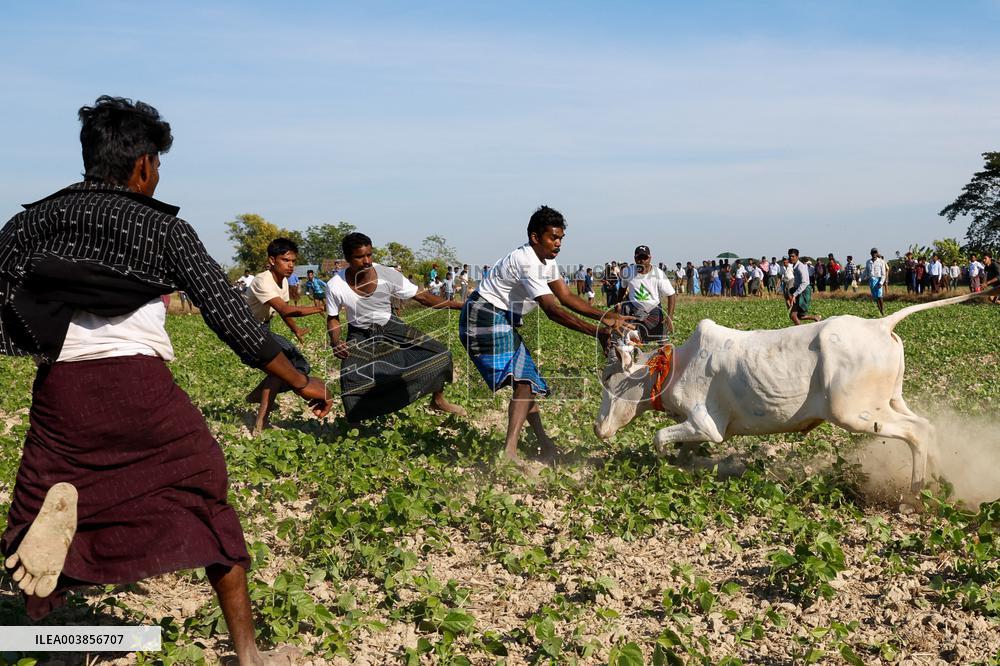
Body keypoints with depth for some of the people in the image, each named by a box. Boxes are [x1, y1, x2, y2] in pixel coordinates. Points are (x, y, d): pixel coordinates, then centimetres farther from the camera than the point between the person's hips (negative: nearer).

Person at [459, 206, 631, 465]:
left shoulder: (546, 260, 8)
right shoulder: (527, 262, -24)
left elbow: (566, 296, 8)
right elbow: (553, 311, -30)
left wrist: (606, 317, -2)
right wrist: (598, 332, -33)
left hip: (503, 321, 11)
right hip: (485, 317, -11)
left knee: (527, 379, 14)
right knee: (523, 380, -21)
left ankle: (543, 441, 24)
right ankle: (510, 450, -29)